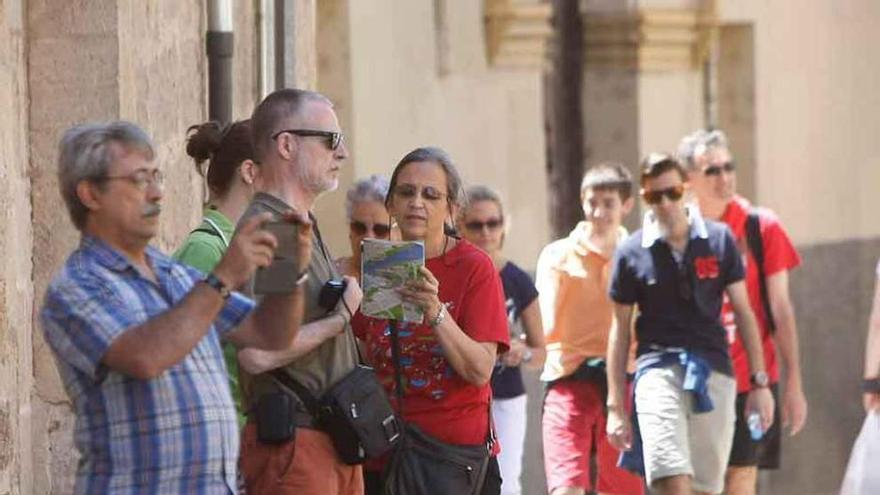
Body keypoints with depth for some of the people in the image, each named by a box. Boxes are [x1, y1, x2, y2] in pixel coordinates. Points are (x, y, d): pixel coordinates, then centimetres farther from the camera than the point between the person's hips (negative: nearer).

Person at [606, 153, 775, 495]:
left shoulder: (719, 240, 6)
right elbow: (620, 330, 9)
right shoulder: (631, 253, 3)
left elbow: (742, 311, 11)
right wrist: (615, 407, 7)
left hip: (713, 370, 2)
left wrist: (759, 382, 6)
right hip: (658, 370, -2)